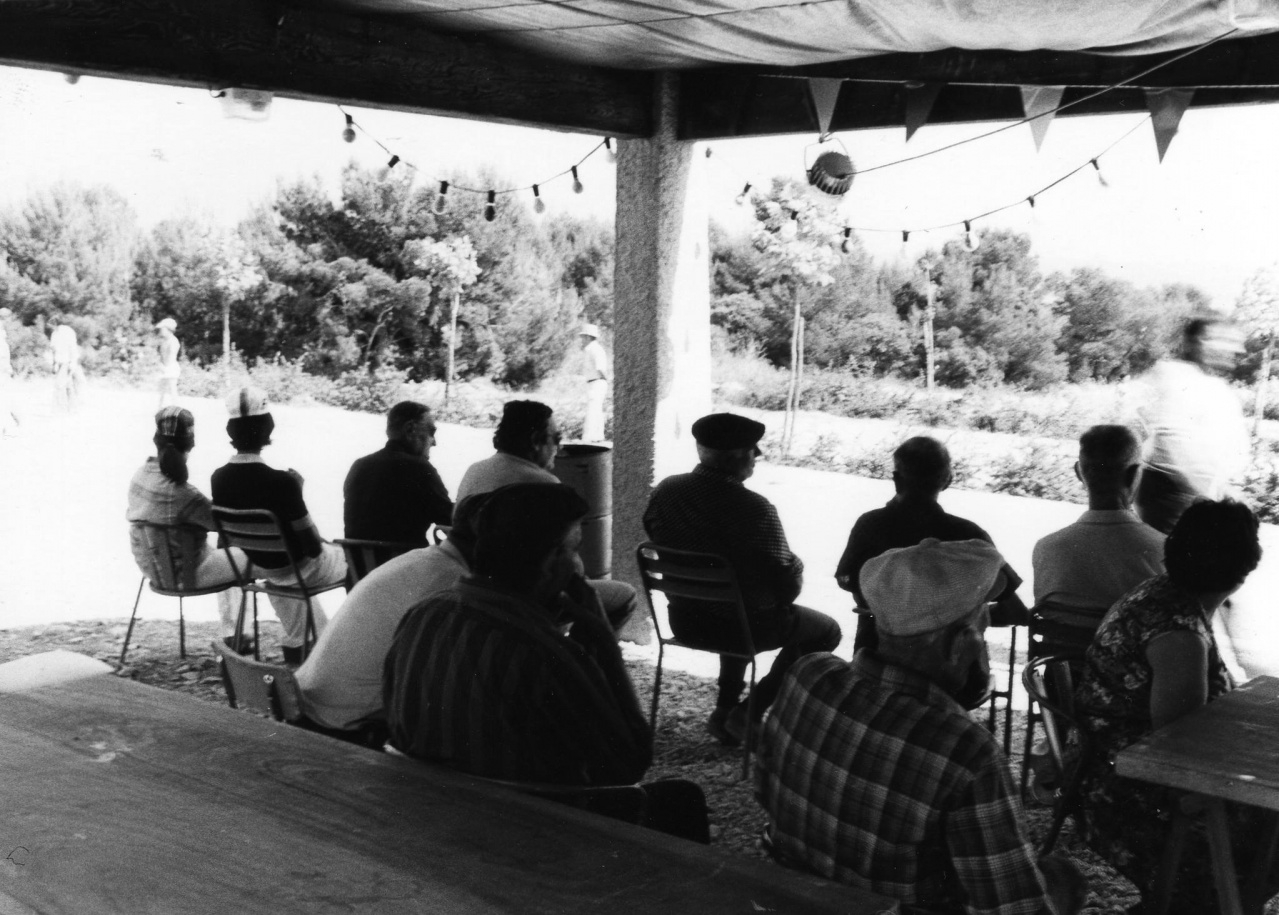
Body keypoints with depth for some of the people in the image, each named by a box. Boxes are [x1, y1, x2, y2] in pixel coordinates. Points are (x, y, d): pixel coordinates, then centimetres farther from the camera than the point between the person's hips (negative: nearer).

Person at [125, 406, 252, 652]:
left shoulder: (139, 477, -7)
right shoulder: (181, 493, -30)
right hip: (184, 574, -8)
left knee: (224, 557, 29)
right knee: (246, 557, 14)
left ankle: (230, 636, 34)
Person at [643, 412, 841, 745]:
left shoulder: (665, 491, -9)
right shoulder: (753, 508, -26)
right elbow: (787, 581, -19)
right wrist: (797, 570, 4)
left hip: (684, 620, 6)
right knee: (827, 631, 18)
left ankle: (725, 708, 32)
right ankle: (749, 711, 10)